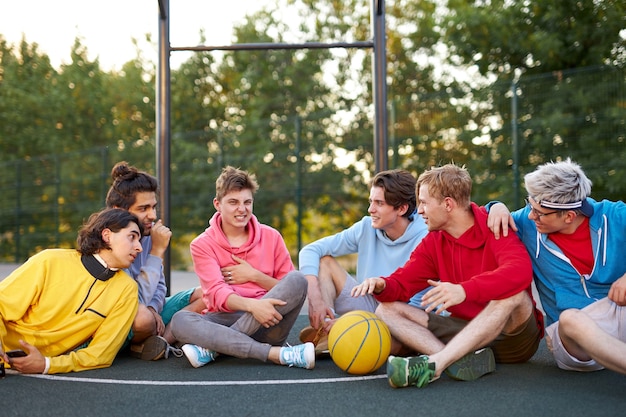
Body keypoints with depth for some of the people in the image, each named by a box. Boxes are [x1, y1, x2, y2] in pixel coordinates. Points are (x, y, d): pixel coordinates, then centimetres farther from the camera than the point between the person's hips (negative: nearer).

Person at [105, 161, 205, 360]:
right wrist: (157, 251, -25)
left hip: (146, 309, 8)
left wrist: (153, 308, -12)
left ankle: (156, 341, -17)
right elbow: (135, 301, -29)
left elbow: (159, 285, 10)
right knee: (142, 316, -41)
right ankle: (164, 337, -7)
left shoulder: (147, 234, -1)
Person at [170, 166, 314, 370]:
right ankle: (278, 354, -38)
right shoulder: (202, 244, 4)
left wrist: (254, 276, -7)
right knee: (180, 320, -30)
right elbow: (217, 293, -11)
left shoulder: (271, 237, 9)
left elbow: (292, 289, 8)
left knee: (297, 279, -24)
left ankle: (212, 347, -27)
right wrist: (252, 305, -31)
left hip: (267, 325, 2)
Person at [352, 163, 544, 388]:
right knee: (387, 310, -8)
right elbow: (401, 283, 2)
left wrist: (464, 290, -44)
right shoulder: (433, 243, 6)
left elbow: (520, 270, -32)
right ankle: (464, 359, -31)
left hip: (513, 335, -5)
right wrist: (381, 286, -22)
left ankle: (434, 364, -45)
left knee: (513, 293, -36)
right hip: (466, 332, 5)